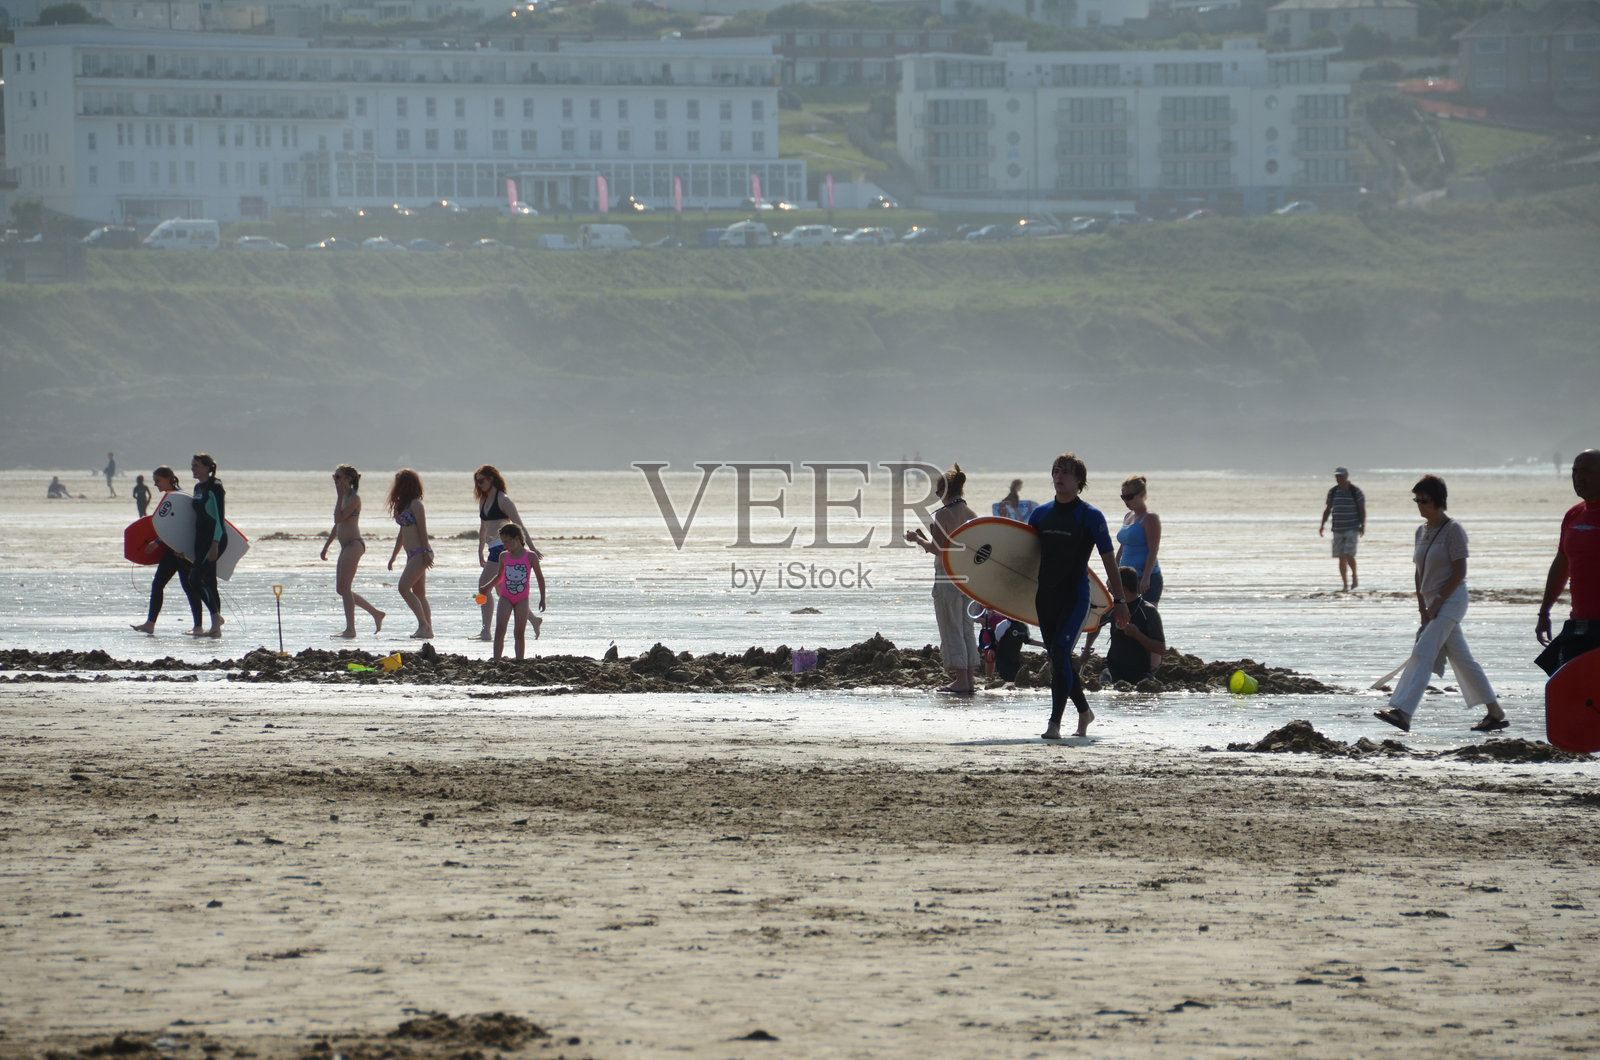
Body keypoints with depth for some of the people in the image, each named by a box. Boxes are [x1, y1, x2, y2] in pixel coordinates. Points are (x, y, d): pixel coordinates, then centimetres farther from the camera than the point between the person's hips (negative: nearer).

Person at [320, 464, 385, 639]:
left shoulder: (354, 498, -11)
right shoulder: (345, 497, 17)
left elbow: (339, 518, -21)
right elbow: (338, 524, 24)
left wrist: (339, 496, -15)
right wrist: (326, 546, 24)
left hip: (354, 545, -10)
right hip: (346, 546, 10)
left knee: (344, 587, -10)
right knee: (342, 589, 11)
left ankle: (350, 630, -7)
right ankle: (376, 613, 19)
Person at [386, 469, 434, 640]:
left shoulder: (415, 504, -11)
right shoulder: (403, 505, 17)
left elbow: (422, 530, -15)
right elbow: (402, 533, 24)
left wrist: (427, 553, -18)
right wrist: (394, 556, 25)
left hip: (420, 553, -10)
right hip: (413, 555, 10)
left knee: (404, 587, -16)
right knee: (419, 594, 8)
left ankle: (424, 624, -13)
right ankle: (428, 630, 9)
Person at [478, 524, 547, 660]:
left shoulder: (530, 556, -1)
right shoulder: (504, 556, 6)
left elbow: (539, 577, 6)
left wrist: (542, 598, 3)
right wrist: (486, 587, 6)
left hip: (522, 599, -1)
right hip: (506, 597, 1)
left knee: (520, 632, -1)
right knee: (500, 629, -13)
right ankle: (496, 660, -16)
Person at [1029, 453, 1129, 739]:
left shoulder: (1090, 516, -4)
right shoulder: (1040, 514, 10)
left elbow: (1108, 560, -2)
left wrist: (1119, 600, -2)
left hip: (1076, 597, -6)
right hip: (1045, 596, 6)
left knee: (1060, 653, -19)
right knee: (1058, 658, 12)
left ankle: (1055, 724, -22)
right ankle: (1084, 712, 33)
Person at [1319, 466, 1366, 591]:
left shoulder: (1356, 491, -5)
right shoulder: (1333, 491, 7)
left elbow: (1362, 510, -3)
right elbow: (1327, 509, 13)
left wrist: (1363, 526, -11)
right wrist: (1323, 524, 3)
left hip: (1352, 528, -4)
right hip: (1338, 529, 4)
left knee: (1349, 555, -16)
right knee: (1341, 558, 3)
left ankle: (1355, 577, 7)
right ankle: (1345, 585, 8)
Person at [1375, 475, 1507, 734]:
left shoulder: (1452, 530, -10)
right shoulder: (1422, 531, 13)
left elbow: (1459, 571, -14)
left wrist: (1437, 603, -17)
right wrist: (1423, 608, 8)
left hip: (1451, 598, -9)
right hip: (1434, 603, 9)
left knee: (1422, 654, -19)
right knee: (1461, 659, 11)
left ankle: (1402, 712, -27)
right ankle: (1495, 713, 18)